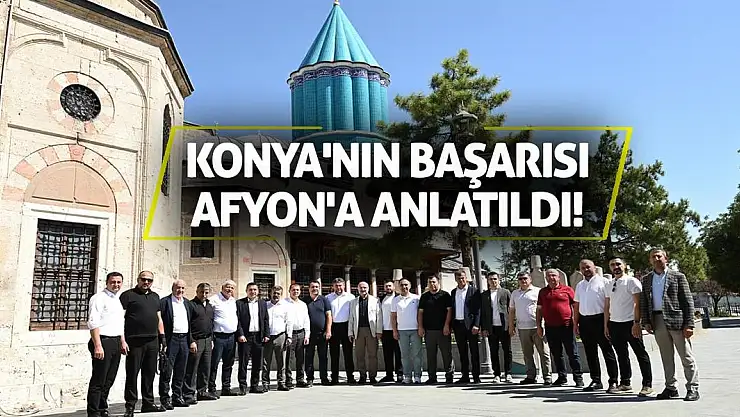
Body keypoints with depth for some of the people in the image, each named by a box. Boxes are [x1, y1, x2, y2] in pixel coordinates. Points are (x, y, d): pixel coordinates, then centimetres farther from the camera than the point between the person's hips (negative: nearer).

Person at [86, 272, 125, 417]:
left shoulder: (118, 300, 18)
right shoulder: (99, 298, -8)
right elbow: (93, 323, -16)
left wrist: (122, 342, 21)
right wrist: (97, 346, -23)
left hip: (116, 343, 8)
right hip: (103, 341, -8)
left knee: (109, 380, 14)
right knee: (98, 381, -4)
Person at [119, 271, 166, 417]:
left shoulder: (155, 296, 18)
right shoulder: (128, 295, -1)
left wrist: (162, 337, 15)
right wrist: (122, 340, -13)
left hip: (153, 341, 6)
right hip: (135, 341, -6)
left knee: (149, 374, 10)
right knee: (132, 374, 0)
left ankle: (148, 403, 19)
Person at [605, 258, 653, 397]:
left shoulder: (632, 281, -4)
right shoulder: (609, 285, 14)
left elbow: (637, 303, -10)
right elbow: (607, 306, 17)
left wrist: (636, 323, -17)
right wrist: (606, 325, 13)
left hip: (630, 323, -6)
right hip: (614, 324, 6)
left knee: (641, 353, -1)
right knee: (621, 354, 12)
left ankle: (647, 384, 4)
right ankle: (625, 383, 20)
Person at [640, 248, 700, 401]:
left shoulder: (678, 277, 1)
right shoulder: (646, 280, 13)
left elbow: (688, 301, -2)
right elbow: (643, 302, 14)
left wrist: (689, 324, -10)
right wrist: (646, 322, 2)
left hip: (676, 320, -4)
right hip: (658, 321, 4)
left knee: (686, 357, 0)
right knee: (666, 358, 10)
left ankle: (692, 389, 8)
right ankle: (671, 388, 18)